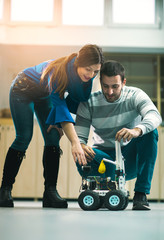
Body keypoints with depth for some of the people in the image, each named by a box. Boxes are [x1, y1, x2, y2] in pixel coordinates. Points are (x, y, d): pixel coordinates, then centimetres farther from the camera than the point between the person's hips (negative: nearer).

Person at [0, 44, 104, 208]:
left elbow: (81, 98, -7)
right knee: (24, 137, -16)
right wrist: (75, 142, -55)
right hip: (23, 91, -6)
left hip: (44, 96, 6)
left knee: (53, 138, -10)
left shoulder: (85, 74, -22)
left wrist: (58, 124, -17)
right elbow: (60, 107, -47)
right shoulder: (58, 71, -41)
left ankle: (50, 192, -11)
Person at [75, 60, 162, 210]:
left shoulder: (135, 95, -11)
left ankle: (141, 193, -24)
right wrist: (81, 146, -35)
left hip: (130, 159, 0)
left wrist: (137, 130, -53)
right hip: (104, 155, 0)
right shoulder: (89, 103, -7)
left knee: (150, 132, -29)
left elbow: (154, 116, -30)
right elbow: (79, 136, -9)